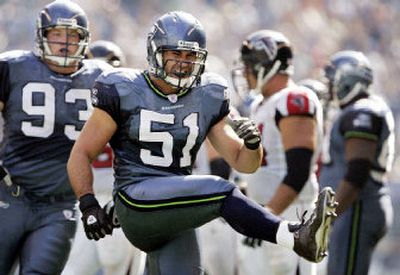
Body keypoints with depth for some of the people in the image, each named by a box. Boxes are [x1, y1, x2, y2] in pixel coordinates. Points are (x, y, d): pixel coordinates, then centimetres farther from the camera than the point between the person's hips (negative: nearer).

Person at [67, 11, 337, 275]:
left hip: (177, 215, 6)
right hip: (136, 203, -6)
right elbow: (81, 154, 4)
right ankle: (296, 237, -35)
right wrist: (89, 205, -8)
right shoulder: (123, 93, -1)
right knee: (220, 193, -26)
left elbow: (243, 163, 13)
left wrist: (252, 144, -9)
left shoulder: (207, 98, 11)